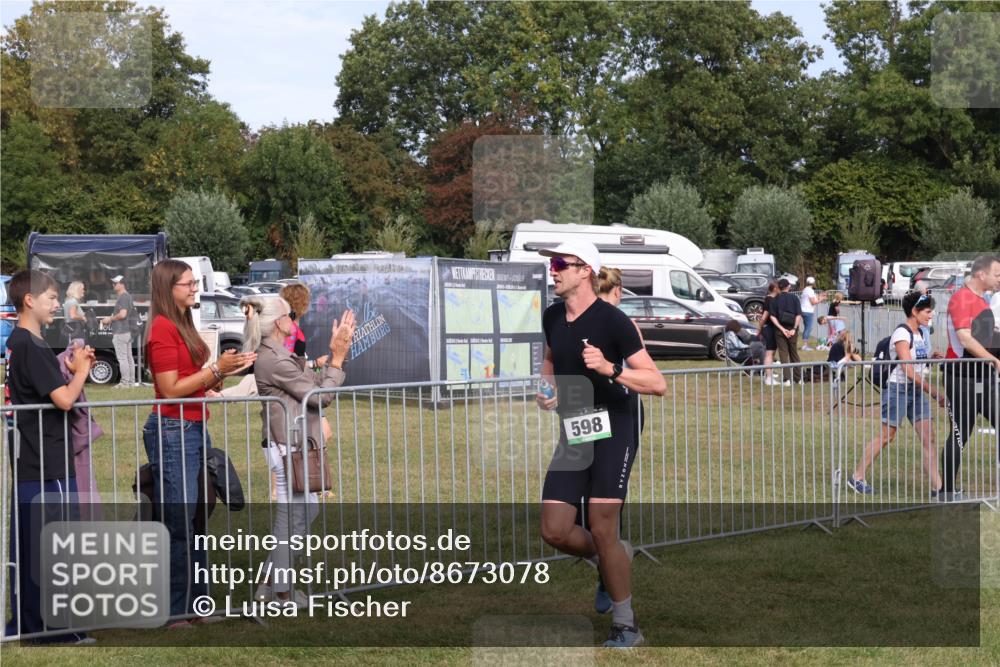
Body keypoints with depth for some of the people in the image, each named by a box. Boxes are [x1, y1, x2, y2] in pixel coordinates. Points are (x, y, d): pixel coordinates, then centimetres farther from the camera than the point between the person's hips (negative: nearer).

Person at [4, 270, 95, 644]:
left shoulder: (15, 343, 13)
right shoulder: (33, 347, -17)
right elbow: (64, 399, -22)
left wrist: (73, 369, 8)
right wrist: (81, 370, -6)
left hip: (27, 461, 10)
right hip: (49, 463, -10)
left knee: (26, 544, 12)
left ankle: (25, 622, 19)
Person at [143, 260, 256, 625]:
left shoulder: (183, 326, 17)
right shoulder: (163, 329, -13)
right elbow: (171, 389, -16)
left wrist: (224, 370, 3)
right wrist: (216, 369, -16)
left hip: (194, 429, 10)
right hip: (172, 431, -10)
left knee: (196, 521, 12)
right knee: (178, 523, -6)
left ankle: (195, 602, 20)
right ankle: (171, 612, 0)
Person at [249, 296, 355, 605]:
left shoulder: (279, 355, 12)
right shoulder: (274, 360, -20)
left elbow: (314, 383, 12)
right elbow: (319, 395, -16)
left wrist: (334, 353, 6)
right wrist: (337, 359, -9)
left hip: (294, 444, 11)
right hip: (288, 447, -11)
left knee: (307, 510, 18)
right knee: (291, 516, 0)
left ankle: (269, 581, 23)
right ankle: (282, 591, 10)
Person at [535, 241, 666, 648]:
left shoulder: (611, 319, -12)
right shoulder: (552, 317, 9)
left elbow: (657, 384, -14)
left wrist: (610, 368, -29)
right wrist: (548, 388, 9)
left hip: (612, 428, -6)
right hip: (572, 434, 6)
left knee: (602, 530, -11)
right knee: (554, 531, -2)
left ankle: (626, 625, 5)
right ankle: (609, 562, 29)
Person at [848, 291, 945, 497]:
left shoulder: (919, 333, 12)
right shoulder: (902, 334, -15)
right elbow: (908, 371, -21)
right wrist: (934, 391, -19)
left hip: (917, 390, 8)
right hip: (898, 389, -8)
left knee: (929, 437, -2)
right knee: (886, 436, -1)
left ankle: (937, 485, -4)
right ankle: (857, 477, 12)